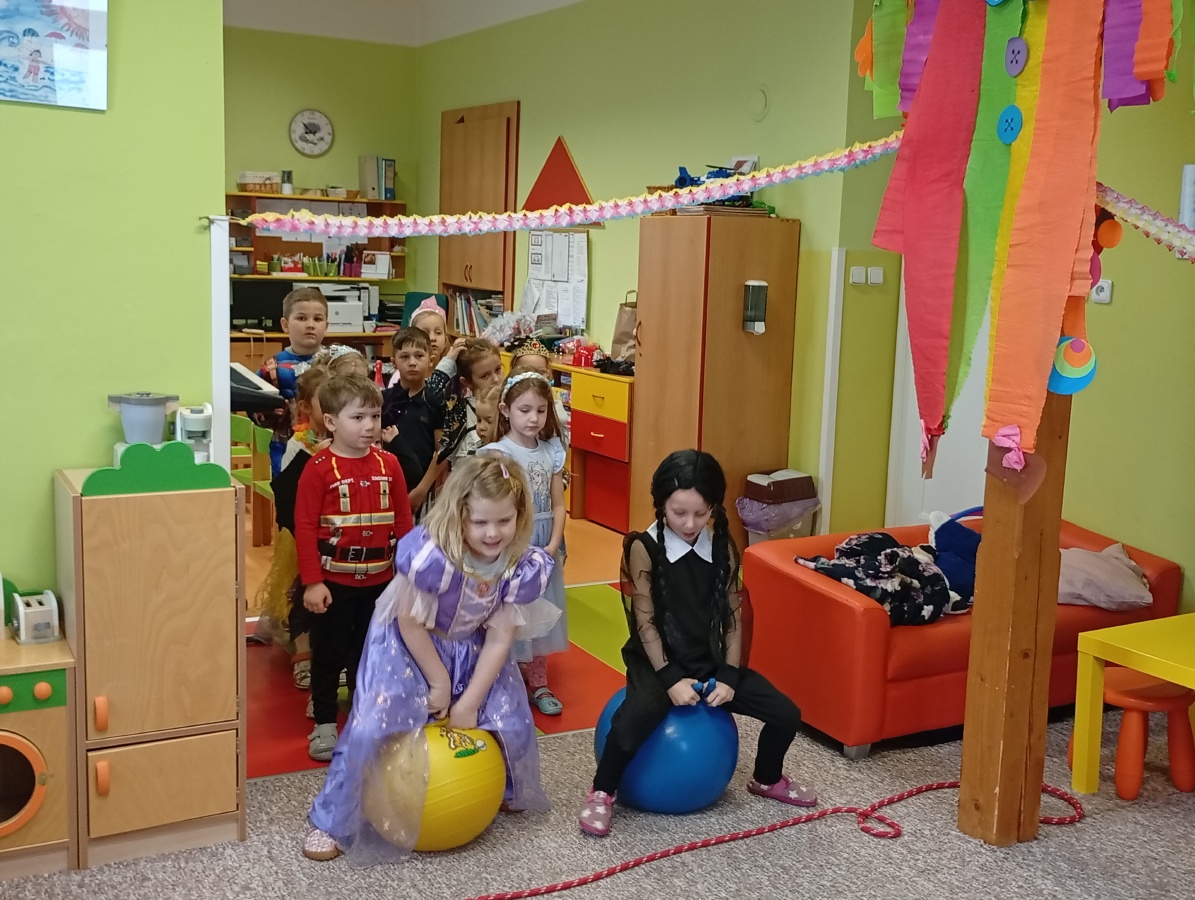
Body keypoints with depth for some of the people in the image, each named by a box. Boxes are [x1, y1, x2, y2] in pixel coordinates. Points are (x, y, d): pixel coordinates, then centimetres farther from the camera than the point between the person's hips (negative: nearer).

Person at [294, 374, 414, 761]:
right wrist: (312, 581, -14)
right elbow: (305, 527, -13)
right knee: (328, 654, 8)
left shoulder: (388, 464, 1)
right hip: (333, 580, -4)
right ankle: (324, 723, 22)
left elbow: (403, 520, 5)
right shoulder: (319, 468, -13)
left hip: (379, 580, 4)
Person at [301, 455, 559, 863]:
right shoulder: (432, 555, -35)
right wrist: (439, 682, -13)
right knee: (373, 724, -17)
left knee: (512, 718, 1)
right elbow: (411, 623, -21)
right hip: (406, 644, -4)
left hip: (471, 648, 5)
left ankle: (506, 790, 35)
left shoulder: (520, 565, -20)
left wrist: (469, 702, -13)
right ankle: (332, 819, 4)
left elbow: (499, 639, -14)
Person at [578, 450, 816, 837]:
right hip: (658, 660, -4)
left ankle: (767, 780, 28)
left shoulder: (723, 547, -1)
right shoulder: (644, 548, -14)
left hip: (712, 659, 5)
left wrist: (730, 675, -8)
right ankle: (602, 793, -6)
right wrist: (670, 678, -19)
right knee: (634, 718, -34)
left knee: (786, 713, -4)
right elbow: (645, 622, -14)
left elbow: (732, 615, 1)